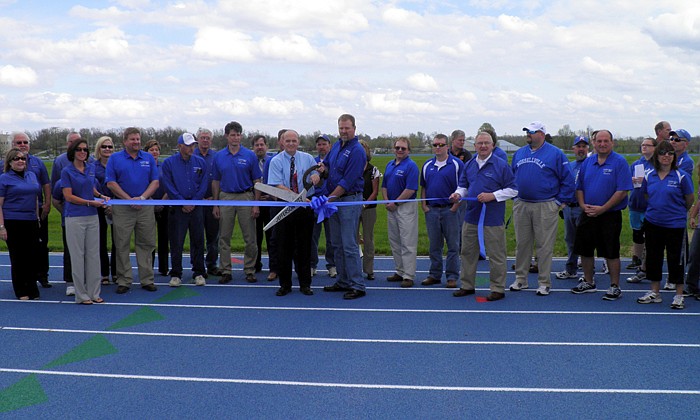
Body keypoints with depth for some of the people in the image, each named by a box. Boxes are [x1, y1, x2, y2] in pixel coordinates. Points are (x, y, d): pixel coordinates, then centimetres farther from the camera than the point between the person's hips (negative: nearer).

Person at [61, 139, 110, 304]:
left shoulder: (91, 168, 10)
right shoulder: (67, 171, -5)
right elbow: (69, 196, -10)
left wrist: (101, 196, 4)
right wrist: (91, 202, -13)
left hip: (92, 217, 5)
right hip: (75, 217, -5)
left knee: (94, 254, 7)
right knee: (77, 255, 0)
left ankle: (94, 292, 14)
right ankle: (81, 295, 7)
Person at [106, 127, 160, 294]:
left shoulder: (149, 158, 10)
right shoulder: (115, 158, 2)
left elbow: (155, 182, 5)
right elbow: (111, 183, -4)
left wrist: (142, 197, -10)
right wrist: (129, 199, -11)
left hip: (145, 207, 2)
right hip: (122, 208, -2)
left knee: (146, 244, 6)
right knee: (122, 246, 1)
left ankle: (147, 280, 13)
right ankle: (124, 281, 9)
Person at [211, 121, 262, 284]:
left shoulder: (250, 155, -1)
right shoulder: (219, 157, 5)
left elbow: (257, 181, 0)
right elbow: (216, 182, 9)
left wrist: (256, 205, -7)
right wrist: (215, 204, 3)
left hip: (245, 197, -2)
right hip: (226, 198, 2)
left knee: (250, 238, 0)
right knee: (224, 237, 5)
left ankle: (249, 270, 11)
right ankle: (225, 271, 12)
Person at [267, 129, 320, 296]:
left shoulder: (307, 158, 6)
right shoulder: (276, 161, -3)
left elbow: (318, 176, 10)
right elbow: (278, 185, -13)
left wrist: (316, 176, -16)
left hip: (305, 207, 2)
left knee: (304, 246, 7)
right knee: (284, 247, 4)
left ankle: (305, 284, 16)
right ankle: (285, 285, 14)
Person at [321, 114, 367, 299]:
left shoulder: (356, 151, -15)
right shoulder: (336, 146, 11)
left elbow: (347, 182, -19)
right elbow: (328, 165, 25)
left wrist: (329, 199, -16)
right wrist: (323, 168, 0)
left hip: (350, 199, -9)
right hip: (334, 200, 9)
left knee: (349, 245, -10)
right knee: (337, 244, 12)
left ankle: (358, 286, -6)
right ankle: (343, 282, 20)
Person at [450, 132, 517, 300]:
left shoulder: (501, 165, -5)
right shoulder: (469, 165, 11)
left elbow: (513, 190, -5)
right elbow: (463, 186, 21)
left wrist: (492, 195, -16)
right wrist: (458, 194, -2)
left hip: (493, 219, -5)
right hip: (471, 217, 6)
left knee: (496, 255, 1)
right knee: (468, 252, 13)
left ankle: (498, 289, 11)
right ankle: (467, 286, 25)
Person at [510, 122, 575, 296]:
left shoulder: (555, 154, -3)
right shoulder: (519, 153, 12)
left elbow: (567, 180, -2)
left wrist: (561, 202, -5)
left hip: (545, 207, -5)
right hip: (521, 206, 5)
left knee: (544, 246, -1)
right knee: (522, 244, 10)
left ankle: (544, 282, 6)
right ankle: (520, 279, 19)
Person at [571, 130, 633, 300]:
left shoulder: (619, 162, -9)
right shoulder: (587, 162, 8)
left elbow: (622, 191, -15)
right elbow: (579, 187, 14)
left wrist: (602, 209, -17)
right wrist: (583, 205, -5)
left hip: (610, 215, -5)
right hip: (588, 215, 6)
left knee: (611, 252, 0)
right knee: (585, 249, 12)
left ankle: (615, 286, 12)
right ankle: (588, 282, 27)